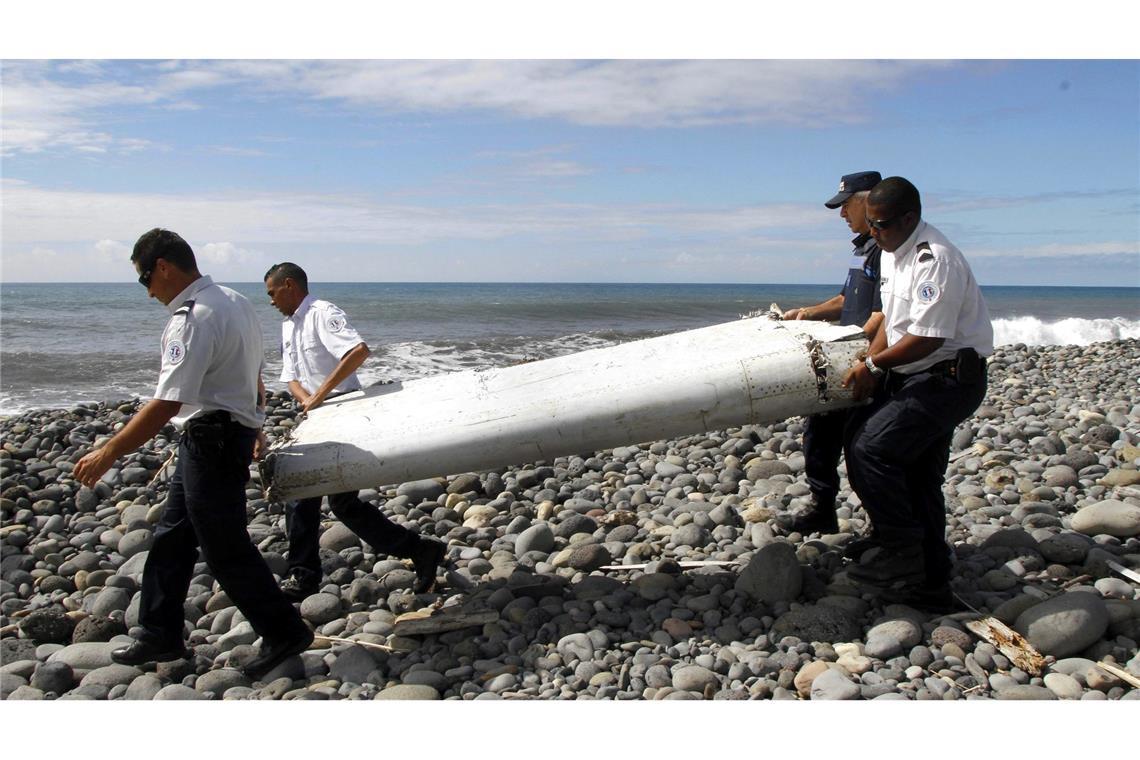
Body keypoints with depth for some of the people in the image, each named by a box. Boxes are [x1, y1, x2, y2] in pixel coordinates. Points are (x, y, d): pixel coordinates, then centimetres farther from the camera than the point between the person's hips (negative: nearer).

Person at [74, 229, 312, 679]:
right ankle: (160, 637, 28)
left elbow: (167, 405, -26)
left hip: (210, 442, -10)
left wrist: (109, 453, -19)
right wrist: (254, 427, 30)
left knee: (226, 549, 1)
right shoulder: (235, 301, 9)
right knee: (171, 538, 17)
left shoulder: (192, 320, -22)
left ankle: (284, 633, 12)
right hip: (233, 432, 10)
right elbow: (253, 374, 19)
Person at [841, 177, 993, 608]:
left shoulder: (935, 259, -21)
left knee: (869, 448, -18)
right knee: (918, 478, 11)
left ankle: (900, 553, -5)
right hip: (915, 378, 10)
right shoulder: (892, 253, 10)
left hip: (948, 379, -10)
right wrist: (870, 367, 3)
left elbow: (926, 338, -24)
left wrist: (874, 364, -12)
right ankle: (931, 584, 20)